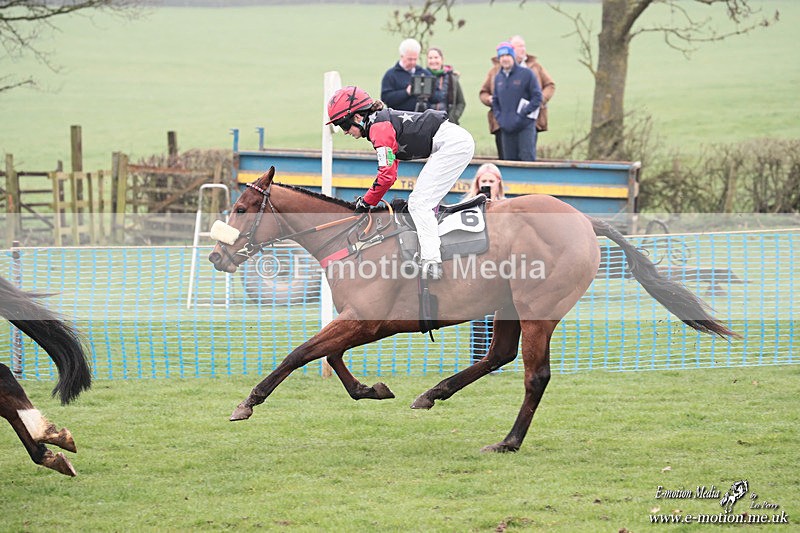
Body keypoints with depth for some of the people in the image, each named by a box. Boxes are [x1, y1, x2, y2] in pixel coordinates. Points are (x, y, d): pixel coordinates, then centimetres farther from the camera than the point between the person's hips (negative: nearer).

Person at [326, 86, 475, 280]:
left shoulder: (379, 127, -12)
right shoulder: (383, 121, 18)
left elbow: (387, 175, -16)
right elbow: (389, 172, 23)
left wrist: (366, 203, -5)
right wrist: (367, 199, 15)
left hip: (453, 142, -10)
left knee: (419, 203, -13)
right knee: (417, 202, 13)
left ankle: (431, 262, -23)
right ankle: (427, 259, 12)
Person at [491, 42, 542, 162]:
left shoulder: (526, 74, -3)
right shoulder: (498, 77, 13)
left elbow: (537, 97, -4)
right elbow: (495, 101, 23)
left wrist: (523, 113, -11)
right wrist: (498, 117, 7)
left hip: (525, 126, -5)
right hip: (506, 128, 5)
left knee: (527, 157, -12)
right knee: (509, 159, 6)